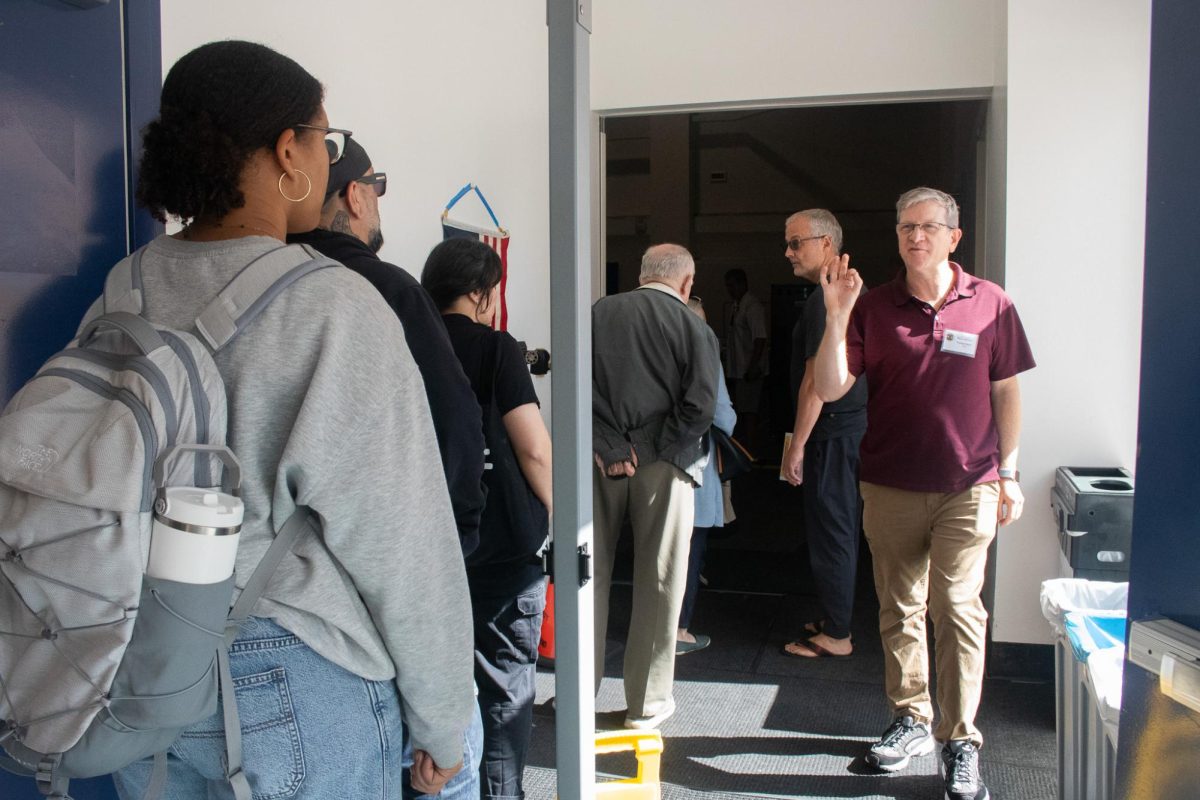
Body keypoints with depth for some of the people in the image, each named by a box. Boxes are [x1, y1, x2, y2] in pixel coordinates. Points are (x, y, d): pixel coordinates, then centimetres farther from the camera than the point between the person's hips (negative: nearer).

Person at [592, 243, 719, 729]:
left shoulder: (598, 313, 4)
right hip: (664, 468, -2)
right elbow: (700, 407, -12)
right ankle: (647, 702, 19)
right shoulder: (694, 329, -1)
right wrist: (655, 451, -5)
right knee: (658, 584, 9)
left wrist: (609, 447, -8)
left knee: (590, 575, 13)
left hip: (601, 460, 2)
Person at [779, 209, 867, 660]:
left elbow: (816, 379, -22)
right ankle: (835, 618, 29)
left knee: (830, 532, -1)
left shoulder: (825, 299, -18)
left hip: (832, 432, -10)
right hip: (854, 424, 10)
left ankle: (835, 635, 9)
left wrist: (796, 446, -18)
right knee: (842, 529, 17)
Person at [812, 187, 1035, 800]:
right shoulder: (873, 307, 0)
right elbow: (829, 389, -6)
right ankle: (911, 720, 29)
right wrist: (837, 316, -17)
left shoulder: (990, 304, 1)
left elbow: (1006, 393, 7)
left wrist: (1008, 473, 5)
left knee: (957, 610, -4)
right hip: (890, 489, 2)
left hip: (966, 487, -1)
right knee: (899, 610, 11)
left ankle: (961, 741, 10)